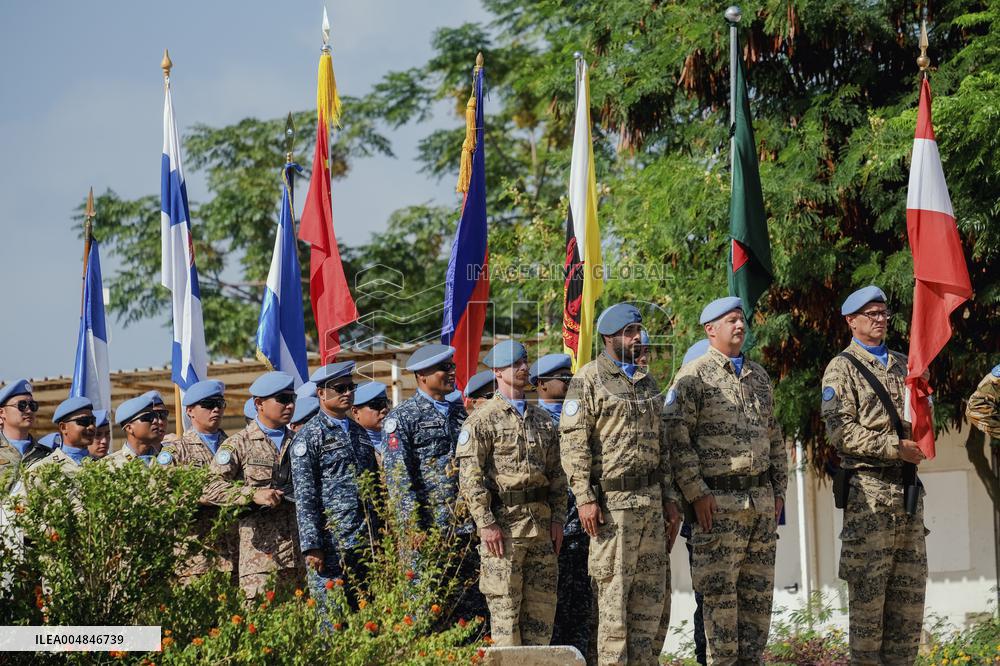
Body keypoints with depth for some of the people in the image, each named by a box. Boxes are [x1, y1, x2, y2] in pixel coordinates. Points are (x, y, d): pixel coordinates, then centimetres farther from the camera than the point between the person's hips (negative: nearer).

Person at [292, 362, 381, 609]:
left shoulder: (359, 433, 18)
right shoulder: (308, 437, -4)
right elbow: (304, 497, -9)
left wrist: (380, 536, 17)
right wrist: (312, 546, -15)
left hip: (366, 543, 7)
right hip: (331, 546, -7)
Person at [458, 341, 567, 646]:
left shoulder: (543, 419, 16)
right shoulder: (483, 420, -4)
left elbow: (556, 473, 18)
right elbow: (469, 476, -10)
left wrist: (557, 518, 8)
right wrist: (486, 523, -16)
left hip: (541, 522, 6)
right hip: (503, 521, -6)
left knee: (542, 603, 6)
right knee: (505, 606, -5)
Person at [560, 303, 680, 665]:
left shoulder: (647, 383, 17)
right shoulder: (588, 380, -4)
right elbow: (572, 441, -9)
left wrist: (669, 498, 14)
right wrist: (584, 497, -16)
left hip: (651, 501, 7)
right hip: (612, 501, -7)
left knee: (654, 593, 6)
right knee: (614, 593, -6)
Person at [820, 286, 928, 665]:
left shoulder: (904, 365, 19)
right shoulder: (842, 369, -1)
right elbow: (841, 432, -12)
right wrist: (895, 447, -16)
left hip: (908, 487, 6)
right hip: (868, 488, -6)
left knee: (910, 589, 6)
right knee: (868, 591, -6)